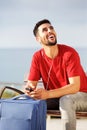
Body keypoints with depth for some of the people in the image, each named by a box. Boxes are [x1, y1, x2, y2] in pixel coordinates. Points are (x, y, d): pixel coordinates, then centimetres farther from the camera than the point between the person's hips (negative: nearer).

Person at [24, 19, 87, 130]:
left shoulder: (70, 53, -21)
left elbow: (75, 86, -29)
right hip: (56, 97, 4)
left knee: (65, 101, -37)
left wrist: (47, 94, -43)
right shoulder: (37, 57, -6)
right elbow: (31, 83, -8)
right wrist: (29, 89, -35)